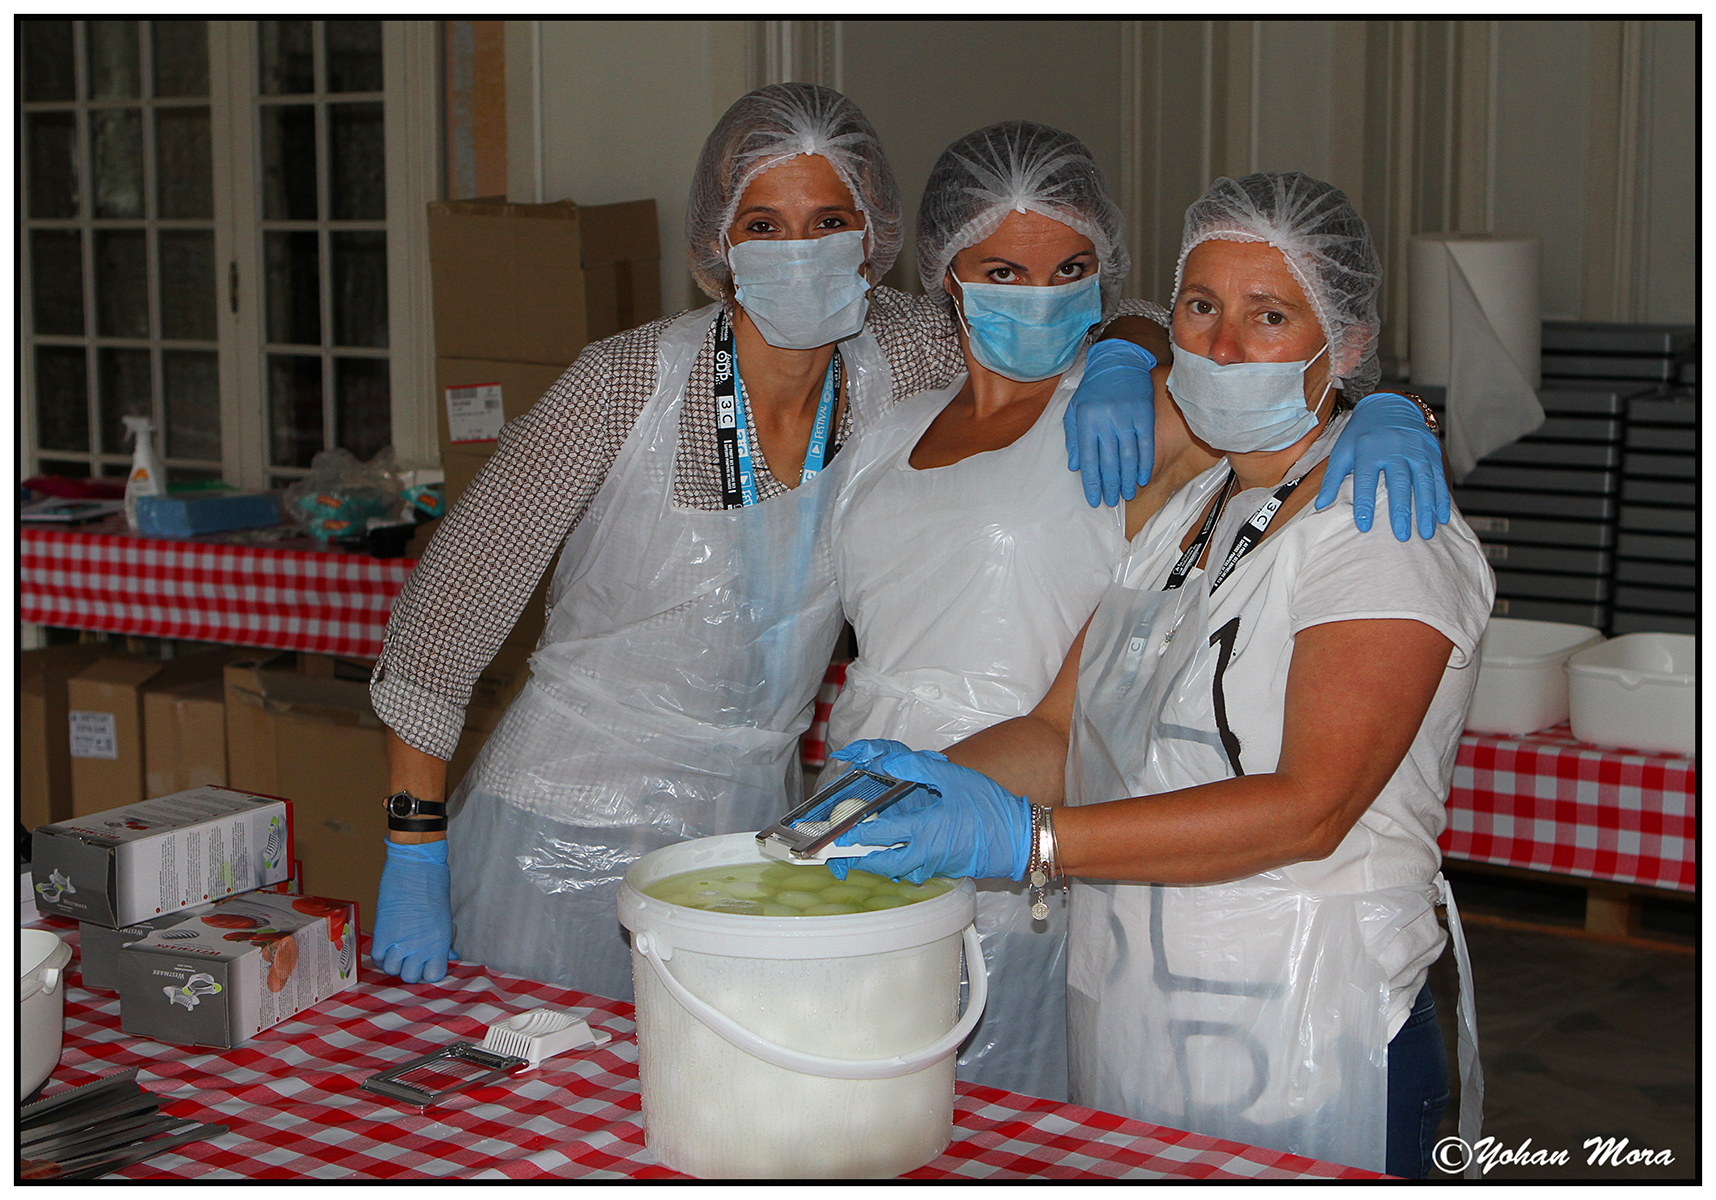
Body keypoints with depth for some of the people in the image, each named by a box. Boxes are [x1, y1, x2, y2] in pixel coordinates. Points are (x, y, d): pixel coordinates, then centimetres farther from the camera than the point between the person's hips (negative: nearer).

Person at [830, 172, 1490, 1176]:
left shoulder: (1389, 534, -12)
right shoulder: (1178, 511, 12)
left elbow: (1309, 809, -24)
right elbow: (1063, 730, 9)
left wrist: (1029, 840, -31)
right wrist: (935, 784, -12)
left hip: (1300, 1048, -6)